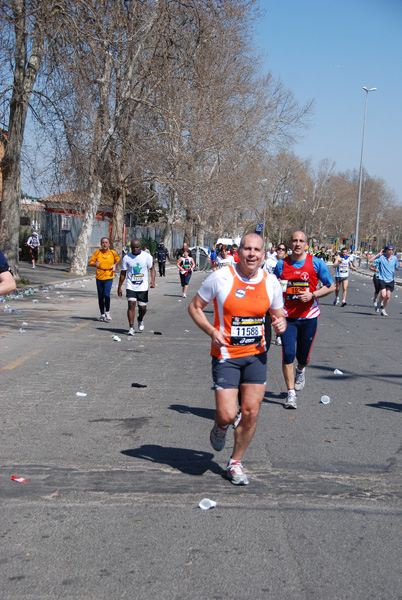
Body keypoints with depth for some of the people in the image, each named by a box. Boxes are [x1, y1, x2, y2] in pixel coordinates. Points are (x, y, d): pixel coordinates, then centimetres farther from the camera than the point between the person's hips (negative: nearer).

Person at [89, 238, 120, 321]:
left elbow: (117, 260, 21)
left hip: (109, 277, -2)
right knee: (100, 297, 8)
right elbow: (91, 262, 5)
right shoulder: (97, 252, 1)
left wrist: (114, 265, 2)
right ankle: (102, 314, 23)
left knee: (107, 295, -18)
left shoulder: (112, 253, 2)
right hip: (99, 277, 2)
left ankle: (107, 312, 4)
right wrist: (95, 264, -16)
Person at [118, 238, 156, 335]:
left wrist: (153, 280, -15)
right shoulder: (126, 258, 1)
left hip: (143, 287, 0)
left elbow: (152, 269, 3)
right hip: (131, 286, 0)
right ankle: (131, 327, -10)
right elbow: (123, 273, 8)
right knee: (131, 304, -15)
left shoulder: (147, 256, -2)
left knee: (142, 307, 6)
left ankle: (140, 320, 39)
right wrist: (119, 287, 9)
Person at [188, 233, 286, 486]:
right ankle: (220, 427, 30)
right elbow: (195, 306, -1)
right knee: (228, 415, -9)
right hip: (226, 354, -3)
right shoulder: (221, 278, -11)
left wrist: (281, 324, -10)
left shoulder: (271, 282, 0)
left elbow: (279, 315, 14)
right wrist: (212, 331, -17)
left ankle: (236, 463, 24)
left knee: (251, 413, 3)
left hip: (256, 354, 4)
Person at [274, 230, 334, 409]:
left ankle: (300, 371, 47)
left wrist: (312, 295, -12)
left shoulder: (316, 263, -2)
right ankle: (291, 394, -1)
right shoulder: (281, 264, 2)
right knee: (288, 354, -9)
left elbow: (330, 287, 3)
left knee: (303, 356, 9)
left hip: (308, 316, 0)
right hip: (287, 316, 0)